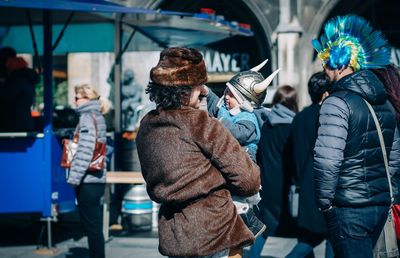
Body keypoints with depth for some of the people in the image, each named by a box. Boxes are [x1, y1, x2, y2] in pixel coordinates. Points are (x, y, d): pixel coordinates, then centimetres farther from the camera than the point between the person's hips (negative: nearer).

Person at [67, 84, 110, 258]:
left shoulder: (88, 118, -12)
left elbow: (85, 150, -20)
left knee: (92, 226, -4)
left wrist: (75, 176, -19)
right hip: (95, 180, 10)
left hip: (88, 181, -10)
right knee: (93, 226, 15)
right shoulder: (96, 116, 16)